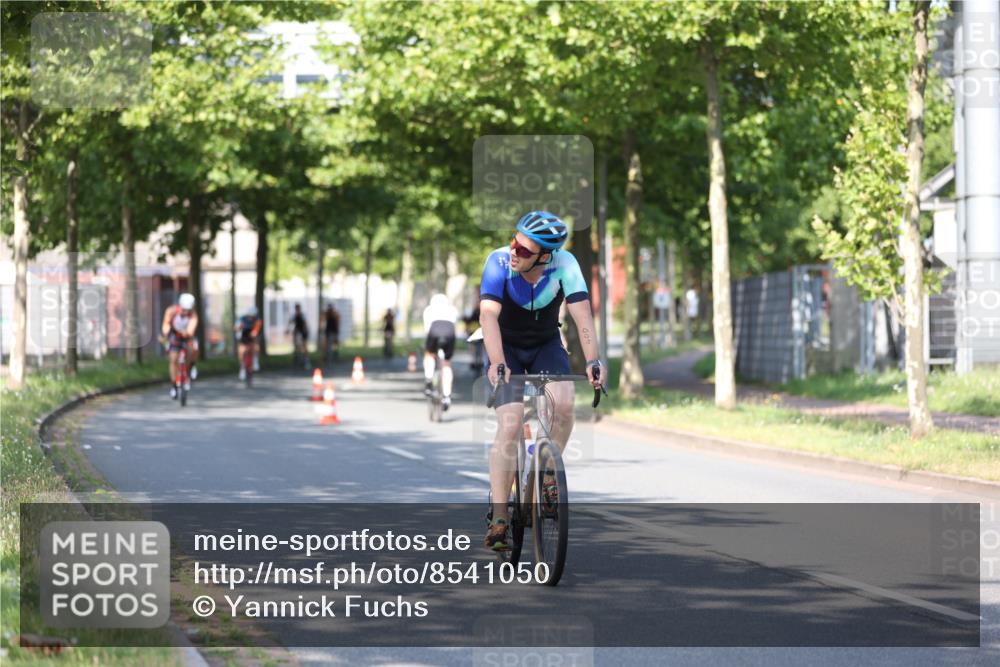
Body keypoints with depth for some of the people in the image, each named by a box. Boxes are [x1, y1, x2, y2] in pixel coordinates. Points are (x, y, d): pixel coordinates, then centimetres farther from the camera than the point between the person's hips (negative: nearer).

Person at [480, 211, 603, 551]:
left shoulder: (564, 265, -24)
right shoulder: (499, 261, -28)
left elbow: (582, 314, -31)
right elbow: (488, 316, -37)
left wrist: (593, 361, -45)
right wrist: (497, 363, -51)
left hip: (546, 345, 2)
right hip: (506, 347, -2)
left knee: (563, 403, -26)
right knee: (510, 425, -18)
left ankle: (548, 475, -2)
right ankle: (498, 518, -16)